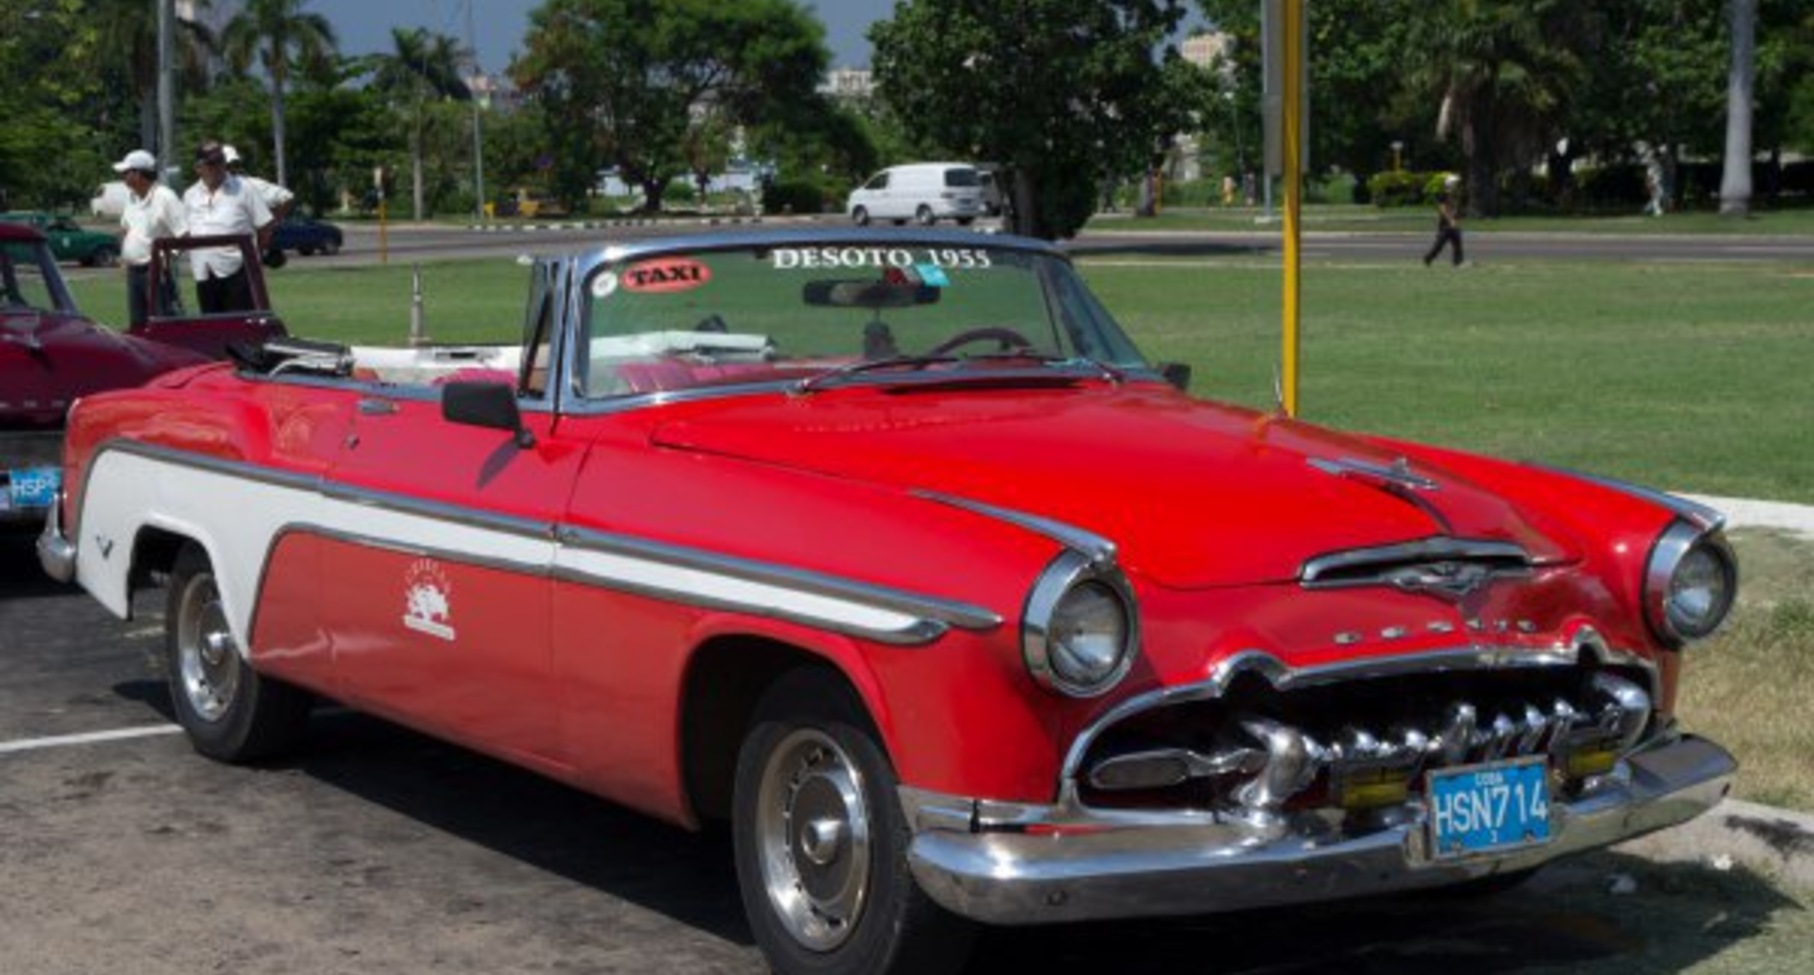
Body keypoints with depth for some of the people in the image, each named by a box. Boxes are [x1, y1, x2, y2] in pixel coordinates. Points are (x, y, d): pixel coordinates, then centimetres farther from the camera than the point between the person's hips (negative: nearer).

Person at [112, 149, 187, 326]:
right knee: (137, 324, 10)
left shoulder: (165, 197, -12)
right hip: (133, 271, 8)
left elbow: (184, 235, -16)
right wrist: (123, 253, 12)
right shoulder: (130, 197, 13)